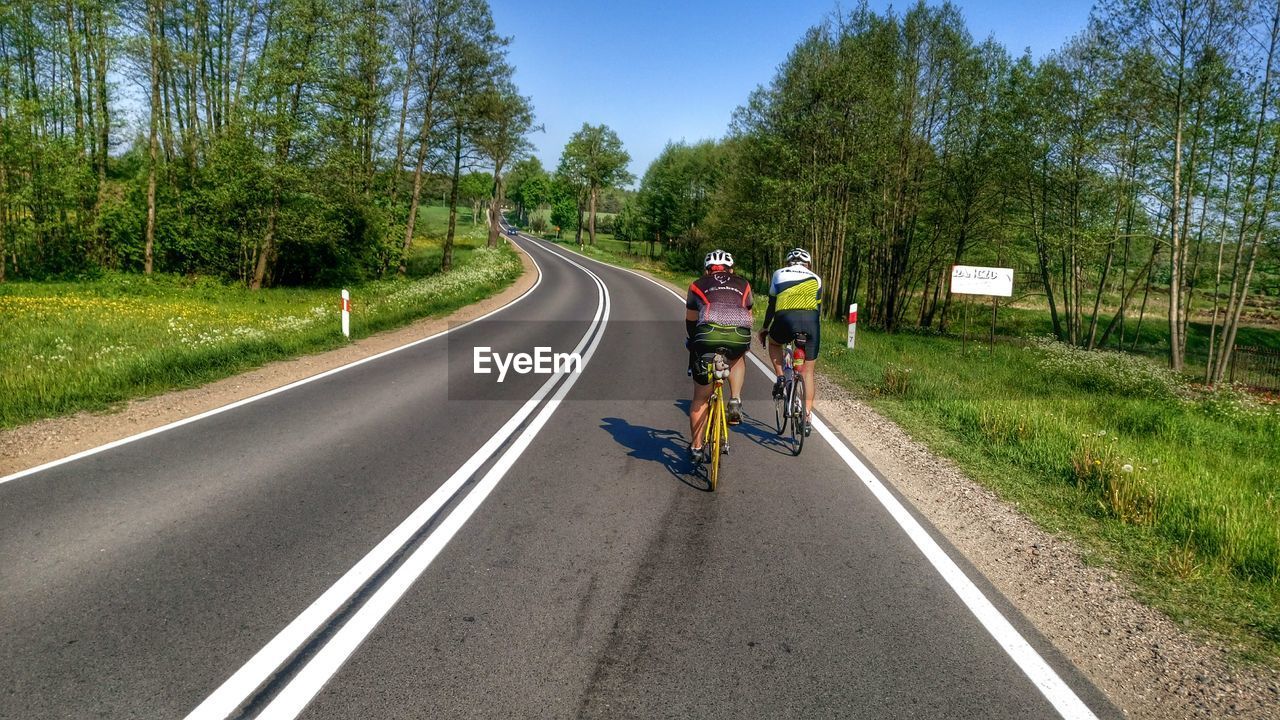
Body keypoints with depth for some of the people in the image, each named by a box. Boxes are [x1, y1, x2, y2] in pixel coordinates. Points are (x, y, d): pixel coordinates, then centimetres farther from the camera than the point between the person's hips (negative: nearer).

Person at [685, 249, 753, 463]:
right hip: (739, 336, 1)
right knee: (737, 357, 40)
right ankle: (735, 400, 20)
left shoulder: (698, 285, 28)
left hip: (708, 334, -1)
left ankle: (696, 448, 23)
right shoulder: (742, 284, 31)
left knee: (700, 398, 16)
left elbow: (690, 322, 34)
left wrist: (692, 344, 52)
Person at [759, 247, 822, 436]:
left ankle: (780, 380, 16)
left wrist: (765, 328, 37)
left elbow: (772, 305, 25)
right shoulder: (815, 279, 25)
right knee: (807, 371, 13)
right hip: (811, 321, 1)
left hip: (786, 319, -1)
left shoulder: (779, 274, 22)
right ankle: (807, 417, 9)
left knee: (773, 343, 34)